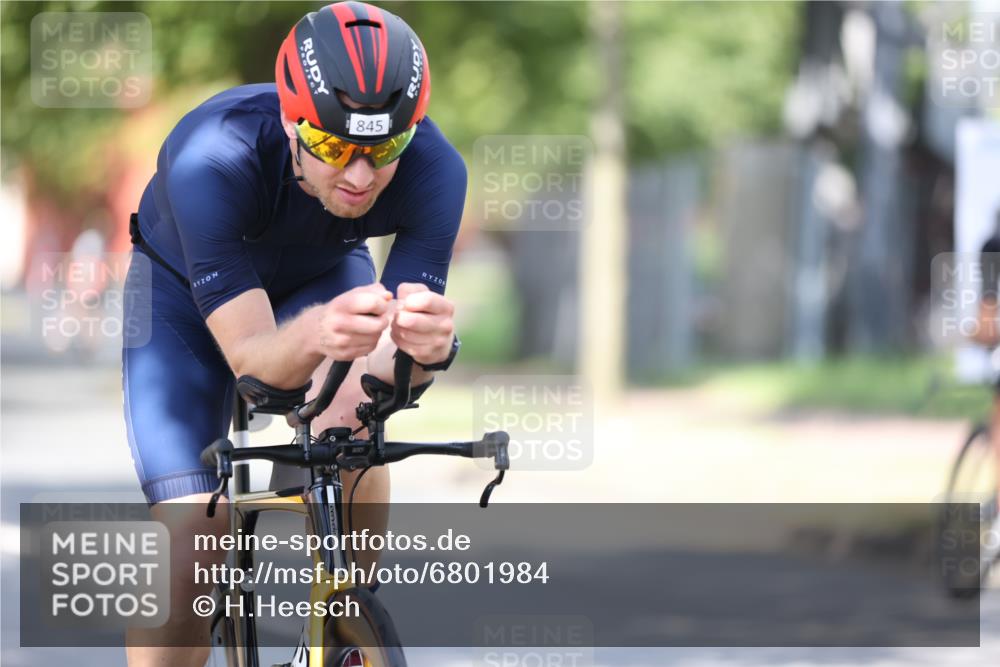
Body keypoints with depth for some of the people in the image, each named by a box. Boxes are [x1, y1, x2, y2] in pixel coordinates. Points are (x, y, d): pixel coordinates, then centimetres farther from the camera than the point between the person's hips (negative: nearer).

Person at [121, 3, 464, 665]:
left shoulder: (433, 169, -33)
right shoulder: (211, 162, -41)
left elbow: (388, 360, -31)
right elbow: (248, 355, -41)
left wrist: (427, 346, -56)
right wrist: (314, 336, -64)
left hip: (323, 276, 2)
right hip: (186, 291, -2)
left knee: (353, 406, -31)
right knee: (190, 542, -16)